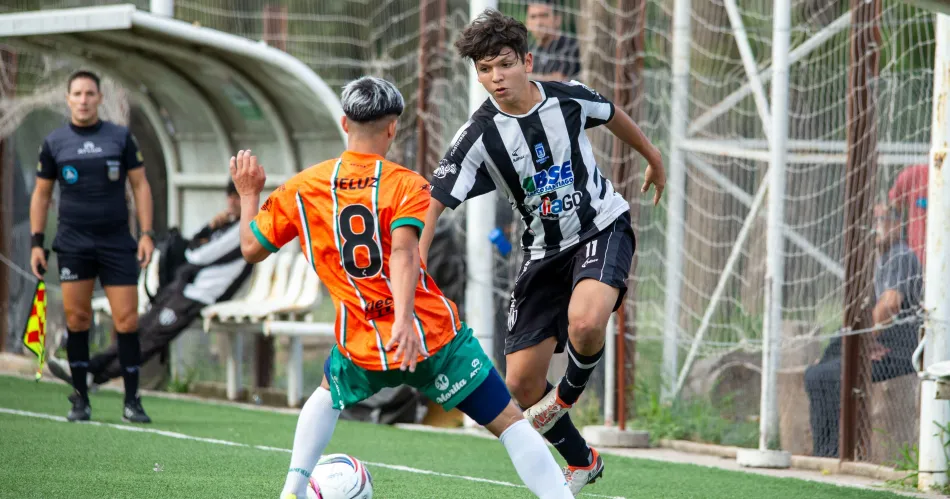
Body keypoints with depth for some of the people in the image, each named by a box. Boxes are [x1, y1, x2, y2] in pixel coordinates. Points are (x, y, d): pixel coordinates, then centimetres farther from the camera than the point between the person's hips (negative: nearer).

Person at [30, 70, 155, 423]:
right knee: (77, 318, -3)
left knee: (127, 318, -6)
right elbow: (41, 194, 11)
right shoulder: (54, 143, 6)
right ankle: (80, 400, 6)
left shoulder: (120, 138, 5)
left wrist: (146, 233, -2)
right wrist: (36, 242, 4)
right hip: (73, 242, 0)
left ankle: (132, 401, 0)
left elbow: (140, 185, 7)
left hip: (117, 241, 0)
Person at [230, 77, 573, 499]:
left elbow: (251, 248, 12)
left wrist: (249, 195, 29)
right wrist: (404, 317, -36)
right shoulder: (407, 185, -5)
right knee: (510, 422, 2)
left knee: (327, 393, 37)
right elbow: (403, 250, -23)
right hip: (435, 341, -3)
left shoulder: (301, 189, 5)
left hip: (361, 351, 3)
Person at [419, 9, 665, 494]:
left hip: (603, 228, -2)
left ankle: (570, 394, 2)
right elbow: (431, 203, -22)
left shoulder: (568, 97, -14)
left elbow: (612, 115, 10)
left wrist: (653, 158, 27)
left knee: (584, 322, -34)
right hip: (545, 251, 2)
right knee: (521, 382, -1)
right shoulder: (479, 135, -18)